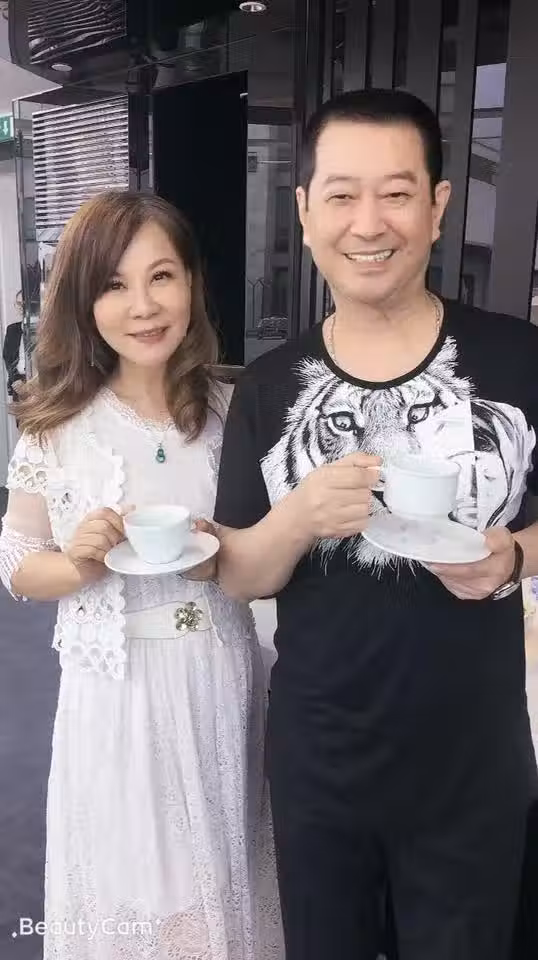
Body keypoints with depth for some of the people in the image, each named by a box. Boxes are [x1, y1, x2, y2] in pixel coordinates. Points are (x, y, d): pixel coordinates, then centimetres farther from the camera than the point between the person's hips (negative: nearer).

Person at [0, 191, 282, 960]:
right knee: (128, 894, 18)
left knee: (222, 884, 20)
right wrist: (79, 565, -19)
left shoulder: (233, 412, -4)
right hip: (115, 695, -1)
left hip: (221, 684, 2)